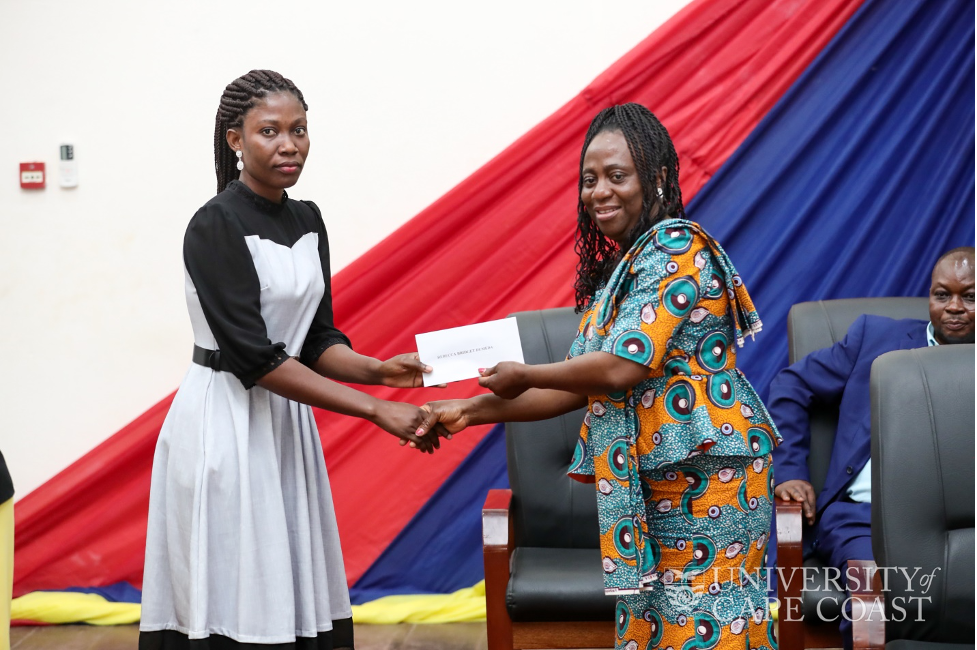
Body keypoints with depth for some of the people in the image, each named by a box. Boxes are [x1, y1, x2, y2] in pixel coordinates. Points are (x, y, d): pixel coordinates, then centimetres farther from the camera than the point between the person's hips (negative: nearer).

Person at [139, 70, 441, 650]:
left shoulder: (307, 221, 9)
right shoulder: (215, 227, -13)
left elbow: (316, 339, 10)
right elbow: (253, 356, -20)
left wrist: (374, 369, -11)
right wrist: (374, 409, -21)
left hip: (287, 424, 7)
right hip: (226, 423, -7)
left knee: (297, 602, 6)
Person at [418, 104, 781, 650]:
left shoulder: (675, 246, -12)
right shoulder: (620, 266, 18)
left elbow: (621, 369, -20)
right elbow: (579, 385, 14)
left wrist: (524, 377, -5)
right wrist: (473, 410, 7)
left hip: (707, 473, -9)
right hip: (653, 479, 9)